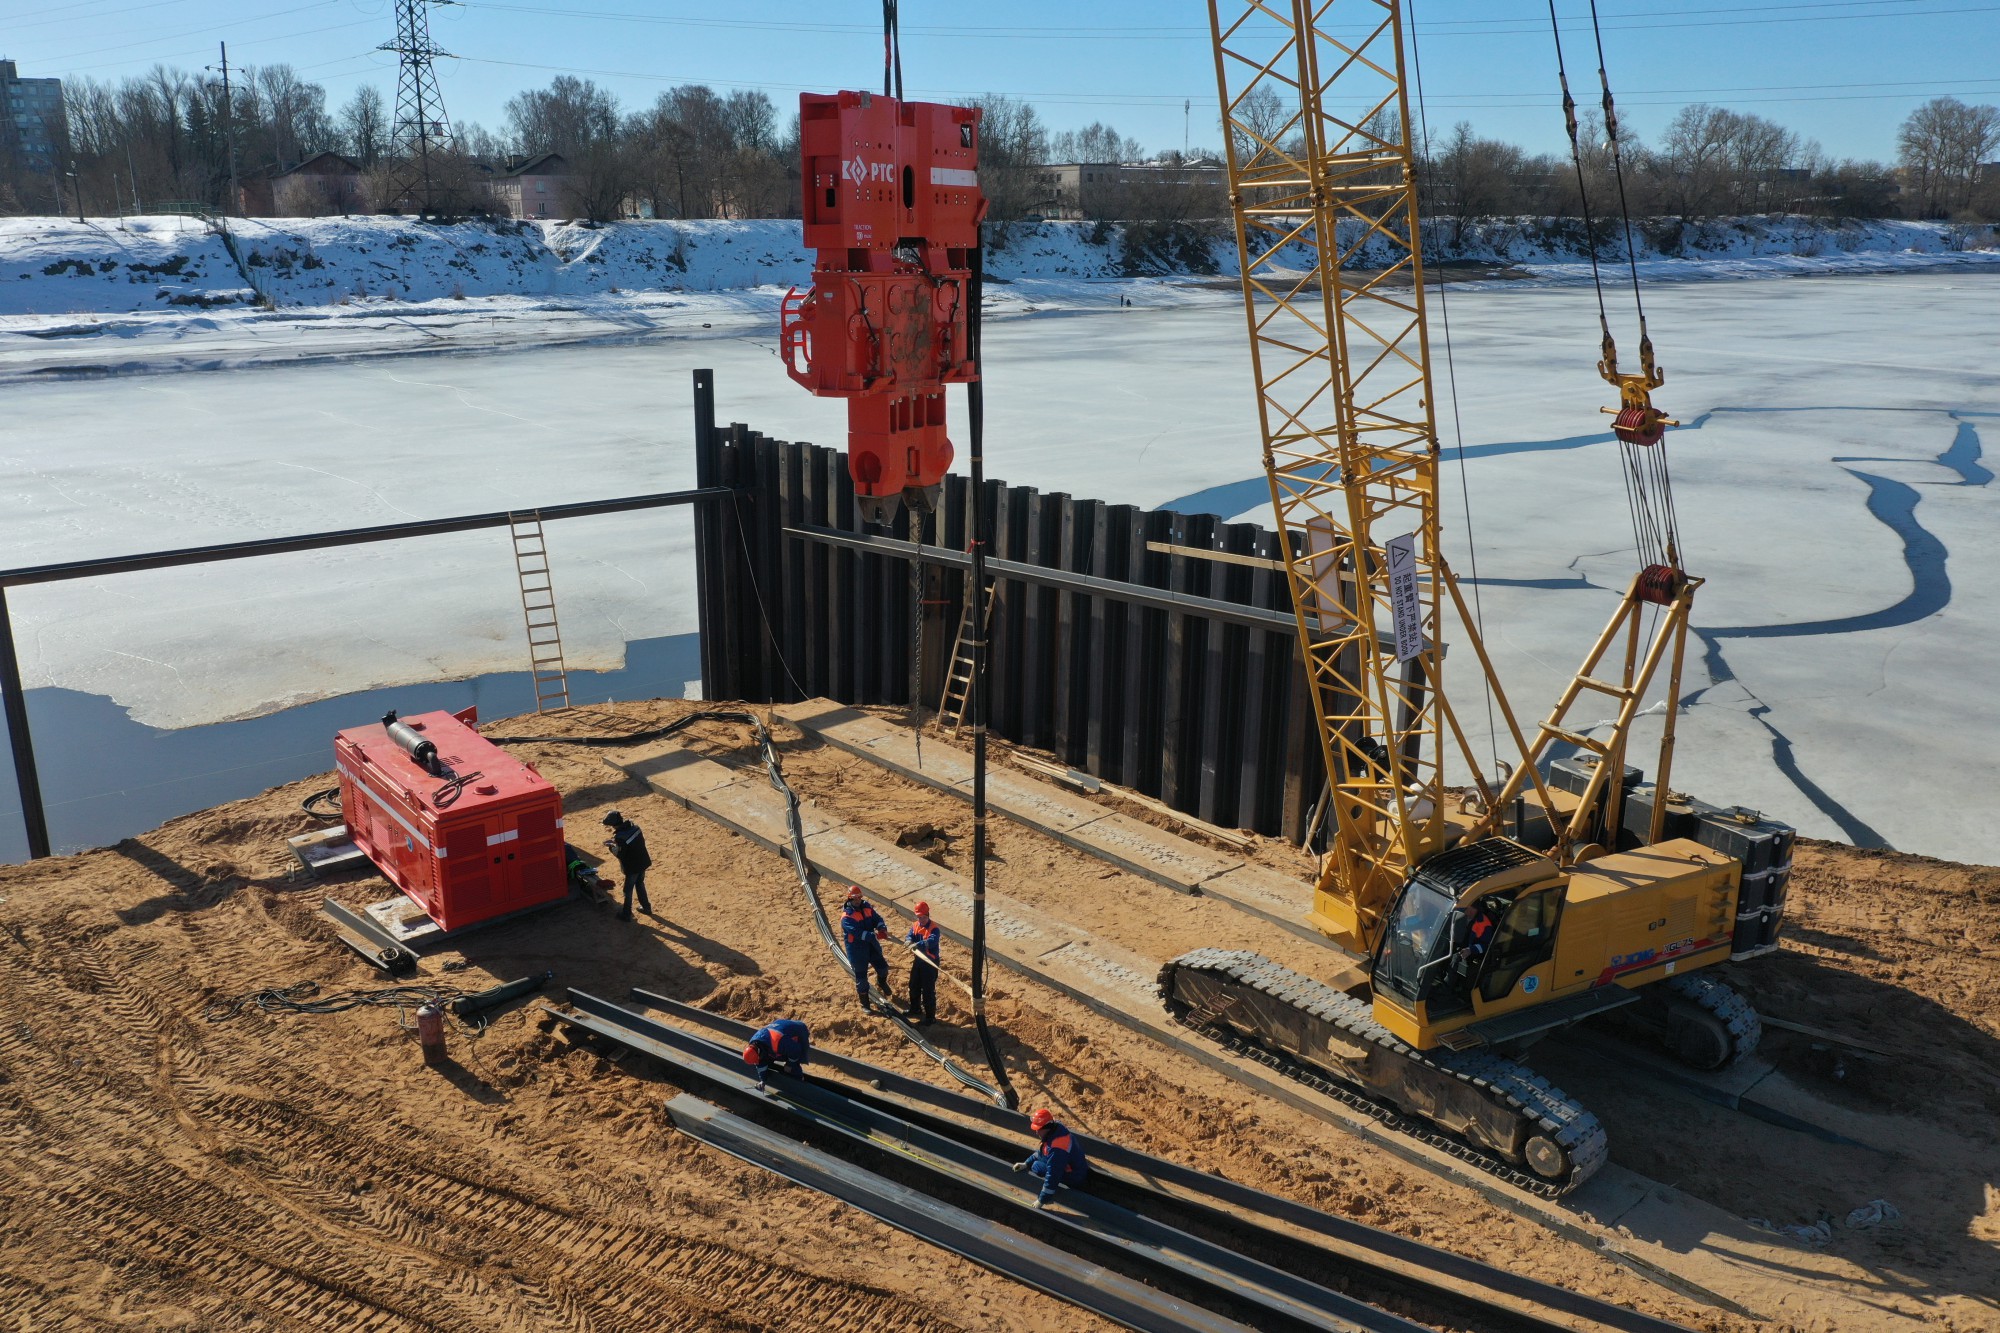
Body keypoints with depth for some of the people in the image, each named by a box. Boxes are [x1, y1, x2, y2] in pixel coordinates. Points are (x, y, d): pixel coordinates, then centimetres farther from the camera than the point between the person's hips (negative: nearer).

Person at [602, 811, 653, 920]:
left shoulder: (619, 837, -26)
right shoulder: (634, 826, -5)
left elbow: (619, 855, -21)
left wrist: (611, 846, -5)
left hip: (632, 867, -7)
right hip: (643, 862, 7)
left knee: (628, 890, 11)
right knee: (640, 885, 27)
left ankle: (626, 914, 24)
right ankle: (646, 907, 39)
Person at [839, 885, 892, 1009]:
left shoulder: (867, 908, 1)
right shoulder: (846, 917, -20)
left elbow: (878, 919, -1)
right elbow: (857, 933, -30)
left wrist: (882, 929, -24)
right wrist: (874, 936, -38)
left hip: (872, 946, 5)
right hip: (857, 950, -5)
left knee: (883, 967, 12)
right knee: (861, 977, 5)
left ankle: (882, 981, 48)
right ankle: (864, 1003, 21)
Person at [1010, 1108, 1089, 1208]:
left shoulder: (1057, 1149, -34)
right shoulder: (1057, 1128, -6)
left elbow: (1052, 1176, -31)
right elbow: (1040, 1151, 12)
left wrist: (1041, 1201, -23)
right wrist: (1026, 1164, 4)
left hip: (1073, 1177, -9)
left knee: (1037, 1167, -13)